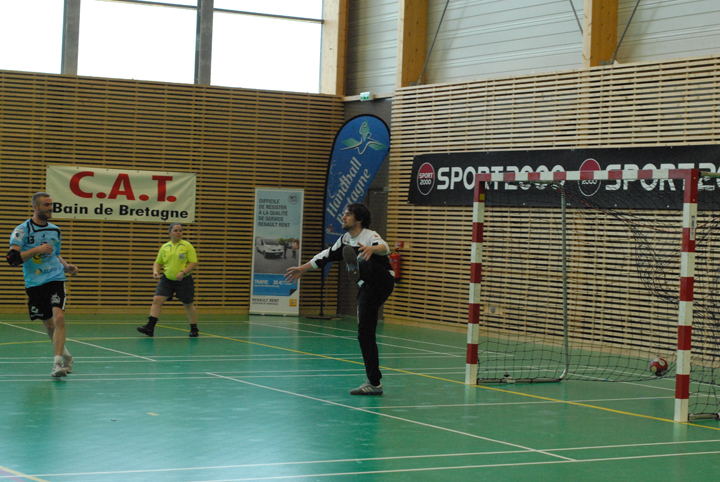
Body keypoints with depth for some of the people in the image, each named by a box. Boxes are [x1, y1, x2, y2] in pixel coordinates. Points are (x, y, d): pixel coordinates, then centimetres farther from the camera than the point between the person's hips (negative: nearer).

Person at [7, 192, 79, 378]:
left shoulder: (55, 230, 11)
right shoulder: (22, 230, -5)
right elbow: (12, 258, -13)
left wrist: (67, 266, 8)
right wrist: (36, 250, -20)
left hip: (56, 279, 2)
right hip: (34, 284, -1)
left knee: (59, 317, -20)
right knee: (48, 324, 9)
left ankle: (57, 363, -23)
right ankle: (66, 355, 34)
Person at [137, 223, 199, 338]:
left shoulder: (187, 246, -3)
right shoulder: (164, 247, 8)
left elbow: (194, 262, -8)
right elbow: (158, 262, 17)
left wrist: (183, 272, -21)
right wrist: (155, 271, -4)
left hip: (184, 280, -3)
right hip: (167, 280, 3)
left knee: (188, 305, 7)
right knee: (157, 300, -12)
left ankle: (194, 330, 23)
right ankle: (150, 328, -15)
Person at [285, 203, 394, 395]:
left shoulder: (370, 237, -14)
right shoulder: (345, 240, 9)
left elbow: (384, 248, -35)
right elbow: (327, 255, 18)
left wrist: (372, 249, -57)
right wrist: (302, 269, 18)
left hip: (382, 283, -7)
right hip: (367, 290, 7)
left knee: (360, 262, -29)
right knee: (364, 333, 5)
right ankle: (374, 383, 9)